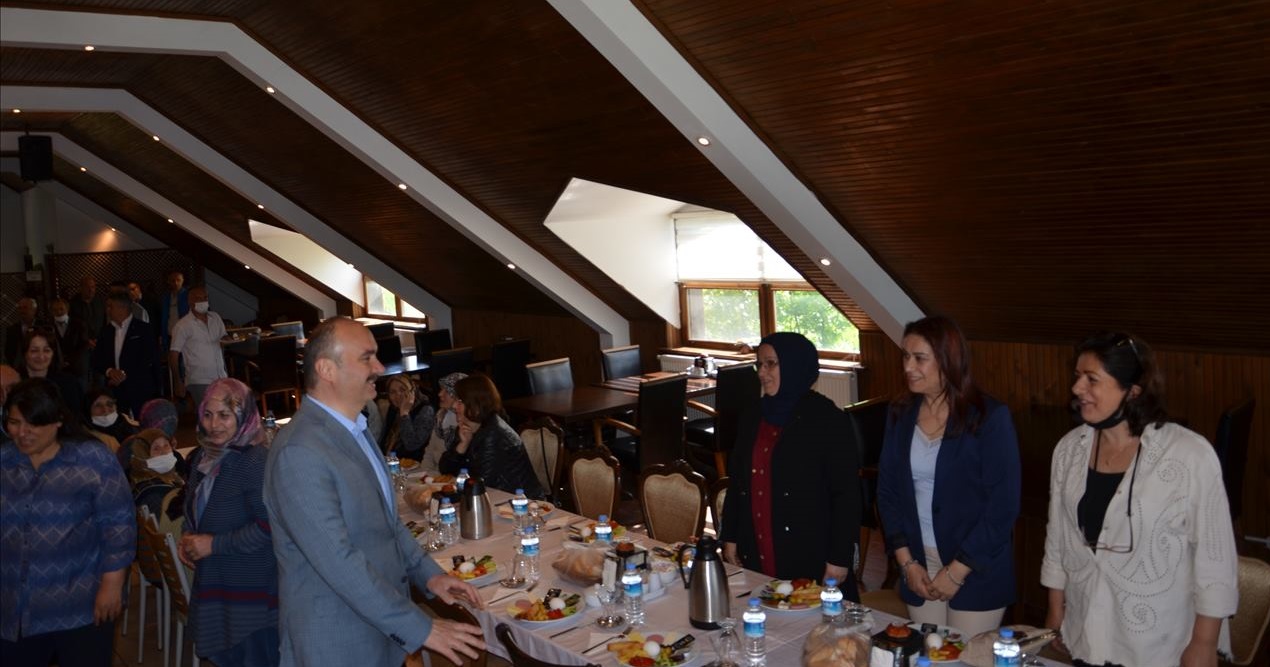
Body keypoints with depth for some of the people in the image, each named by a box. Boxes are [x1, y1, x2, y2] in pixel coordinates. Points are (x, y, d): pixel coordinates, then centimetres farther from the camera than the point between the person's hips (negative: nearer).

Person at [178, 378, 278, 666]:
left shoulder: (256, 461, -19)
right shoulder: (204, 456, 6)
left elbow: (268, 527, -23)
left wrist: (213, 544, -18)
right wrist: (189, 539, 3)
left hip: (252, 589, -8)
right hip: (214, 581, 8)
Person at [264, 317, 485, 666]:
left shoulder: (354, 428, 7)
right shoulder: (299, 453, -23)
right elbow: (338, 561, -26)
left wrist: (428, 573, 4)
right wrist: (421, 628, -22)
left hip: (382, 625, 8)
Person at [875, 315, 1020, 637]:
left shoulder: (990, 417, -11)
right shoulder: (901, 414, 2)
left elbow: (1003, 505, -12)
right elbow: (887, 490, 5)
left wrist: (956, 571, -12)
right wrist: (906, 561, -3)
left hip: (976, 572, -4)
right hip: (919, 568, 4)